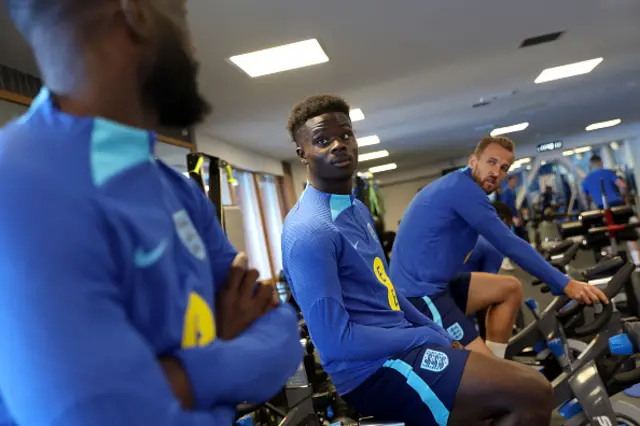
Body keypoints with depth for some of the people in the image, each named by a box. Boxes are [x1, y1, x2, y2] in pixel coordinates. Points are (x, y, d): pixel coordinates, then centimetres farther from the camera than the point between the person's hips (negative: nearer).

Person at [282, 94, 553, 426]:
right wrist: (427, 337, -13)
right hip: (372, 371, -9)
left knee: (523, 390, 16)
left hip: (395, 347, 10)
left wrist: (441, 335, 9)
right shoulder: (310, 231, -20)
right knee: (530, 393, -13)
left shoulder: (357, 210, 12)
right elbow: (336, 343, -23)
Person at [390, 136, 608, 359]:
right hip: (418, 294, -11)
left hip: (435, 284, 11)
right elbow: (510, 245, -17)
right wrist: (565, 284, -12)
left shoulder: (460, 188, 16)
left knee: (510, 290, 14)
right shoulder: (462, 187, -15)